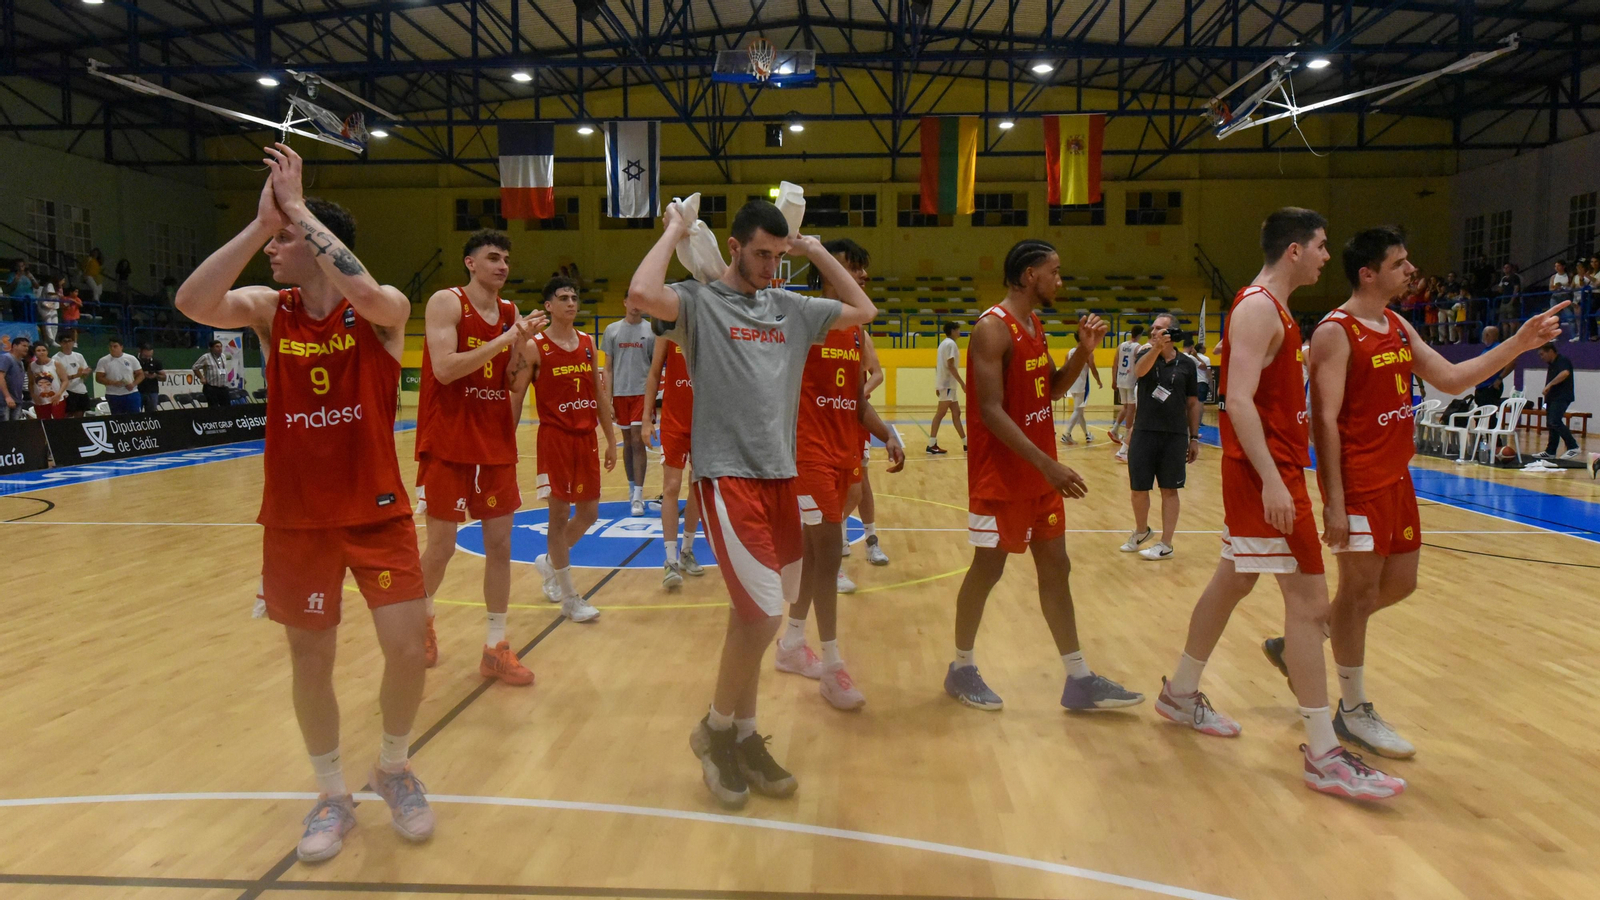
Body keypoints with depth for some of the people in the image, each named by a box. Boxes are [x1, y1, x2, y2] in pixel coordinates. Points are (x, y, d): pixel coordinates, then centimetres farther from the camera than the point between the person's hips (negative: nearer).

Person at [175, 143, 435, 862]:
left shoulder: (385, 309, -8)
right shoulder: (270, 309, 1)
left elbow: (361, 291, -33)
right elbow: (192, 304, -18)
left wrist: (294, 207, -24)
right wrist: (259, 220, -21)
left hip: (377, 510, -2)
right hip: (295, 518, 3)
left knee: (406, 647, -6)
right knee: (309, 659, 8)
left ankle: (393, 767, 23)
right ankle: (332, 795, 29)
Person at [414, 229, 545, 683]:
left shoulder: (511, 312, 9)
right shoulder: (446, 302, -8)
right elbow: (445, 369, -22)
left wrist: (523, 344, -2)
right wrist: (504, 340, -21)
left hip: (495, 445, 6)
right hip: (447, 446, -5)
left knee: (500, 543, 4)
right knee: (441, 546, 2)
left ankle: (496, 647, 14)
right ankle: (422, 618, 32)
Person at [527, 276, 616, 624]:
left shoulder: (588, 342, 9)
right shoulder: (535, 346, -7)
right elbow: (514, 393, -8)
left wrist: (611, 440, 12)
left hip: (586, 438, 6)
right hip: (554, 438, -6)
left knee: (588, 513, 10)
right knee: (560, 514, -2)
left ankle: (549, 562, 36)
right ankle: (569, 597, 8)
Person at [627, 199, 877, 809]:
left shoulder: (791, 308, 14)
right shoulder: (700, 301, -3)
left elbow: (863, 311, 22)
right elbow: (641, 295, -24)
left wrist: (817, 252, 17)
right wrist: (674, 232, -8)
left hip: (779, 476, 6)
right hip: (727, 475, -6)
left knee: (754, 611, 12)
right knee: (764, 611, -13)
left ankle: (744, 736, 26)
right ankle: (716, 730, 11)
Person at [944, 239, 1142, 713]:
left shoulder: (1035, 326, 11)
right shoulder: (993, 329, -18)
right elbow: (991, 412, -25)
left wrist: (1083, 352, 1)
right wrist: (1048, 466, -29)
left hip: (1039, 473, 9)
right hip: (1000, 477, -9)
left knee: (1055, 568, 11)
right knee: (987, 569, 3)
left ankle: (1079, 680, 19)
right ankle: (961, 669, 22)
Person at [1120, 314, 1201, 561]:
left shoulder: (1187, 364, 3)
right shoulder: (1146, 355, 3)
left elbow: (1192, 404, 7)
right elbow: (1139, 371, -22)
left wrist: (1194, 438, 4)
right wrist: (1156, 348, -39)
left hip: (1175, 436, -1)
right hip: (1144, 433, 1)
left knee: (1169, 490, 3)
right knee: (1138, 489, 7)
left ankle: (1166, 545, 12)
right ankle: (1141, 531, 32)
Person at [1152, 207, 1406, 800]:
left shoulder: (1270, 307, 17)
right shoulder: (1258, 308, -14)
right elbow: (1239, 400, -24)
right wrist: (1271, 479, -30)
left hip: (1274, 471, 11)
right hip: (1265, 473, -11)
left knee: (1233, 582, 17)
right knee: (1308, 600, -10)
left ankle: (1181, 694, 31)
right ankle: (1323, 755, -5)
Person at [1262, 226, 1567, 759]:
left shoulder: (1400, 328, 12)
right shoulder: (1335, 333, -14)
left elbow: (1449, 379, 15)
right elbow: (1325, 421, -18)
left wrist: (1517, 345, 3)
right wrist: (1334, 504, -21)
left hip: (1396, 478, 9)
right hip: (1359, 484, -9)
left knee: (1399, 584, 15)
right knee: (1360, 590, 1)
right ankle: (1354, 711, 16)